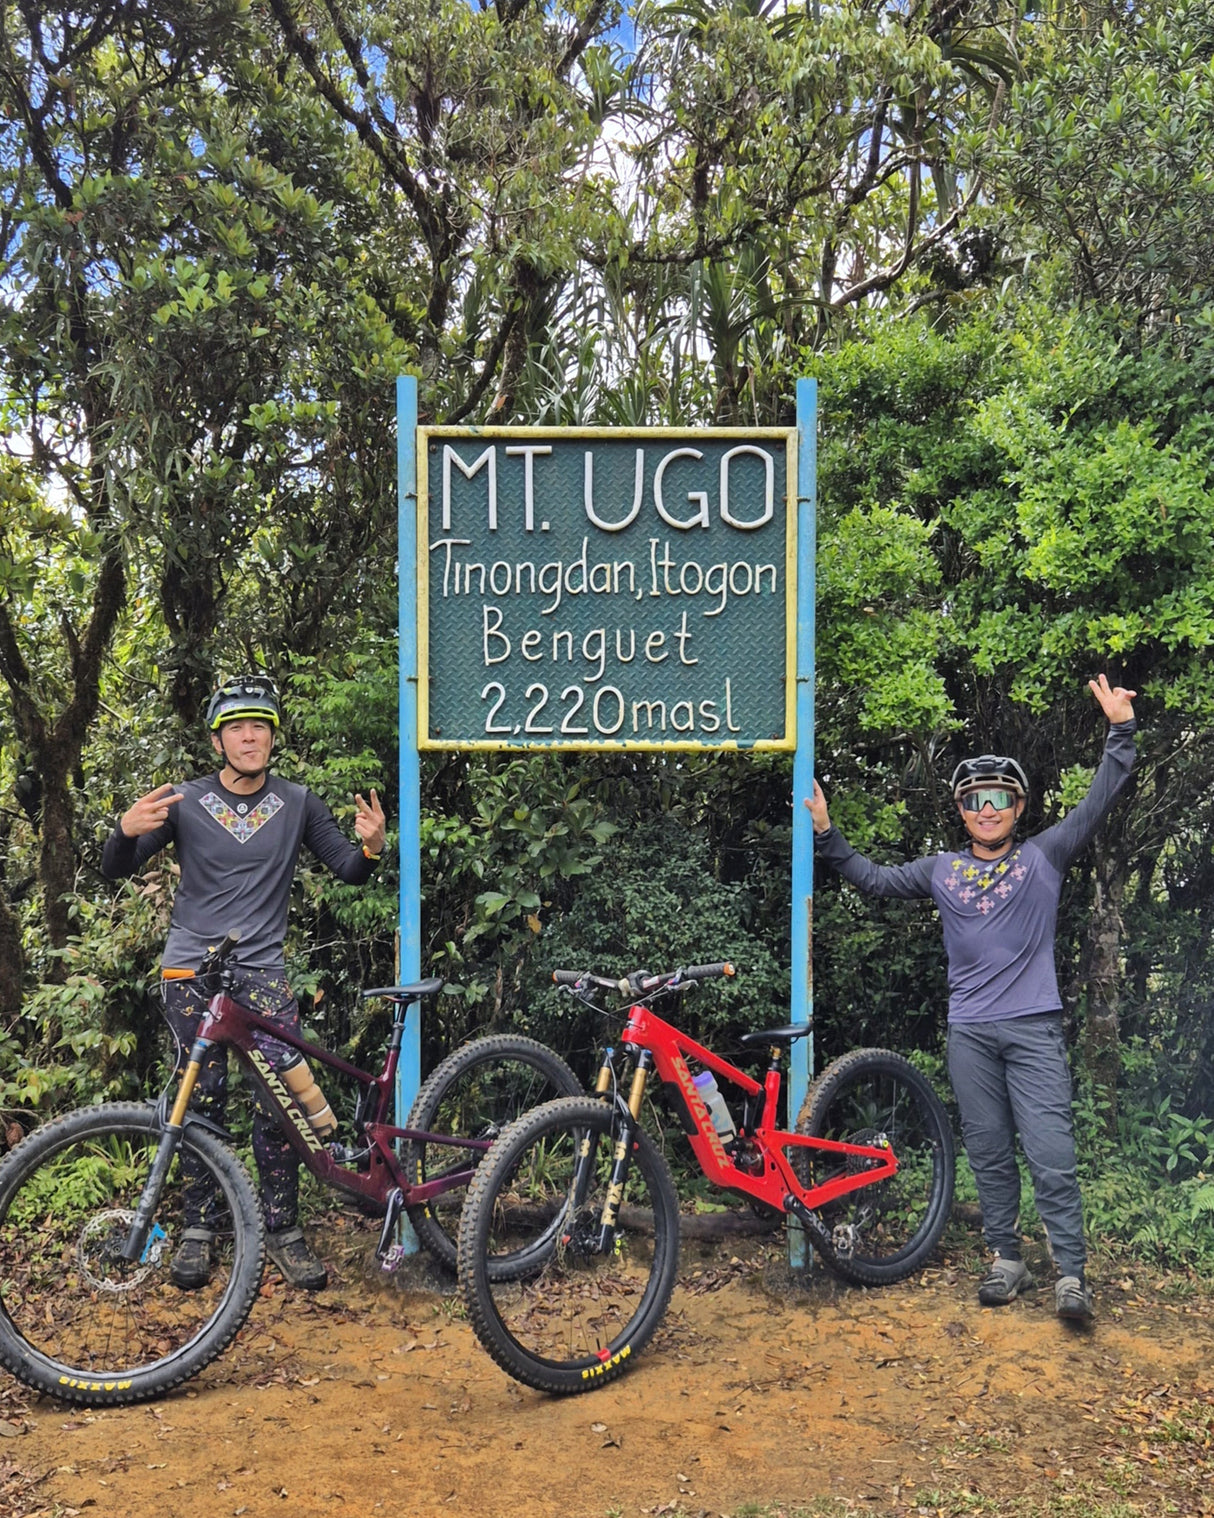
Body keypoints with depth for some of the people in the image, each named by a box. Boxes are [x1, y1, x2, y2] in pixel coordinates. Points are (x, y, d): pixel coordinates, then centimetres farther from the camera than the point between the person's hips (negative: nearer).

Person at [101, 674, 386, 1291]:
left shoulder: (298, 804, 4)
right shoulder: (185, 802, 0)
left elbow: (348, 870, 6)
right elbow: (115, 869, 0)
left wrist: (370, 846, -17)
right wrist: (127, 829, -22)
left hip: (262, 969, 1)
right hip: (192, 968, 0)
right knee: (202, 1099, 3)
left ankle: (282, 1229, 6)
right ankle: (199, 1228, 16)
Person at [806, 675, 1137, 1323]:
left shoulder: (1043, 857, 6)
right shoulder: (942, 870, 13)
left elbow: (1097, 803, 1)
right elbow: (875, 879, 18)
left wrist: (1121, 732, -7)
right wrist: (826, 834, 12)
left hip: (1034, 1027, -3)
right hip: (969, 1032, 3)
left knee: (1051, 1154, -7)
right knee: (988, 1153, 9)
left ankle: (1071, 1274, 1)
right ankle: (1006, 1260, 21)